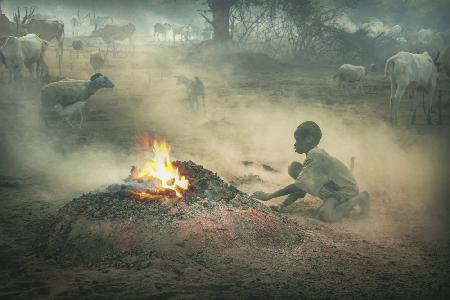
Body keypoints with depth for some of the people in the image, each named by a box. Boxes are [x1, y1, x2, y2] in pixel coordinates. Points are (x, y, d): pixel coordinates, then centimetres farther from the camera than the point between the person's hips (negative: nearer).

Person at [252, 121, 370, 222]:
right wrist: (282, 206, -7)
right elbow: (301, 188, 5)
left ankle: (358, 199, -6)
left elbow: (299, 187, -30)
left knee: (324, 214, -35)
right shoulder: (313, 154, 4)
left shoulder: (315, 156, -26)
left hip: (346, 192, -9)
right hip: (334, 190, 9)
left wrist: (269, 196, -27)